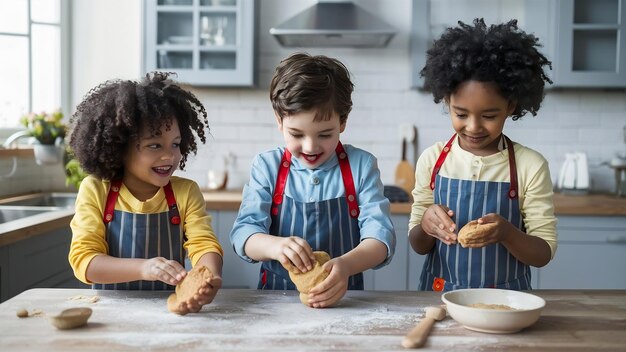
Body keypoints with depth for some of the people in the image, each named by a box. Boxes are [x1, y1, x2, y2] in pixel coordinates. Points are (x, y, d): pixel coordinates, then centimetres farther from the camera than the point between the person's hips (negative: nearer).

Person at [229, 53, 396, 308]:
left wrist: (346, 264, -28)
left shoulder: (361, 166, 0)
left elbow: (380, 235, -7)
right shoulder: (266, 166, 2)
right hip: (275, 298, 0)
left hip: (342, 297, 0)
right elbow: (243, 232, -5)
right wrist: (275, 246, -28)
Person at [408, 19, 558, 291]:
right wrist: (425, 224, -15)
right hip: (439, 296, 2)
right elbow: (418, 246, 6)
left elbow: (543, 254, -2)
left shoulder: (530, 166, -5)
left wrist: (506, 232, -21)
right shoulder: (432, 159, -1)